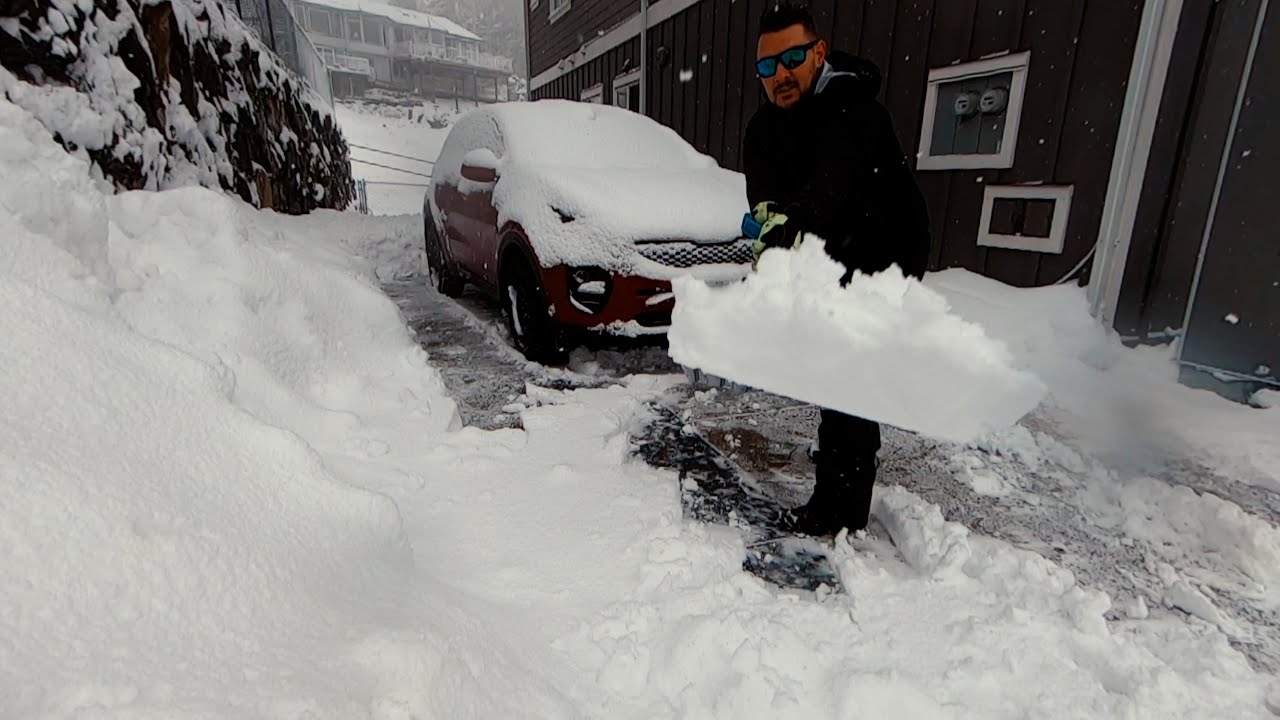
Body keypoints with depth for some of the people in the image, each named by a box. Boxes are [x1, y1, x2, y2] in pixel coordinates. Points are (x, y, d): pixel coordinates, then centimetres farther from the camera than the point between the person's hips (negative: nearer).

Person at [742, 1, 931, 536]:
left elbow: (833, 178, -46)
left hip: (885, 261, -8)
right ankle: (842, 455, 46)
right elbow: (763, 188, -17)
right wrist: (773, 214, -39)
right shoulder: (765, 126, -1)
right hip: (832, 264, 8)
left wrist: (792, 225, -65)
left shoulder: (852, 109, -26)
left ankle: (841, 509, 1)